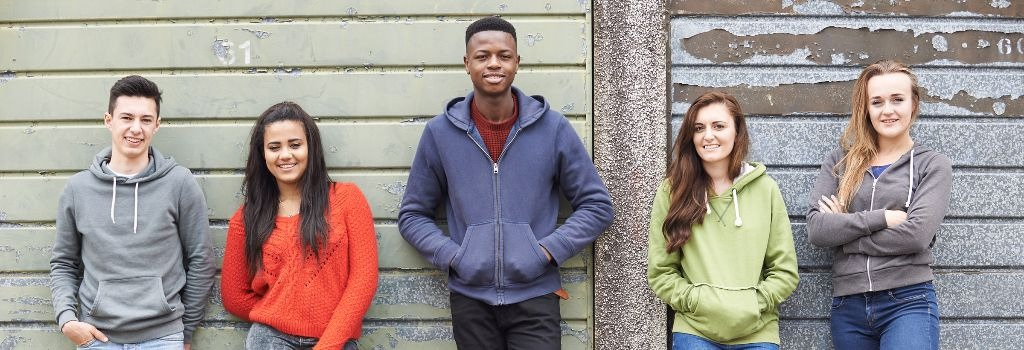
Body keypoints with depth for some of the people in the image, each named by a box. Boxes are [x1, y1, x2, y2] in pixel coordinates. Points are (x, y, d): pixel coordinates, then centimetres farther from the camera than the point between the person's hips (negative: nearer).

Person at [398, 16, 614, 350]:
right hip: (469, 299, 1)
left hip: (535, 298, -1)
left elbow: (596, 205, 5)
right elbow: (413, 214, 8)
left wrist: (549, 250, -7)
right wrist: (451, 256, -7)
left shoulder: (554, 128, 0)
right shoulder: (439, 132, 2)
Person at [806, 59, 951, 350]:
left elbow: (917, 234, -13)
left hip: (908, 302, -3)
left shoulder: (932, 165, 3)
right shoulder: (840, 162, 9)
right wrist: (882, 218, -12)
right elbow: (816, 229, -5)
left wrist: (844, 228, -6)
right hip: (847, 306, 3)